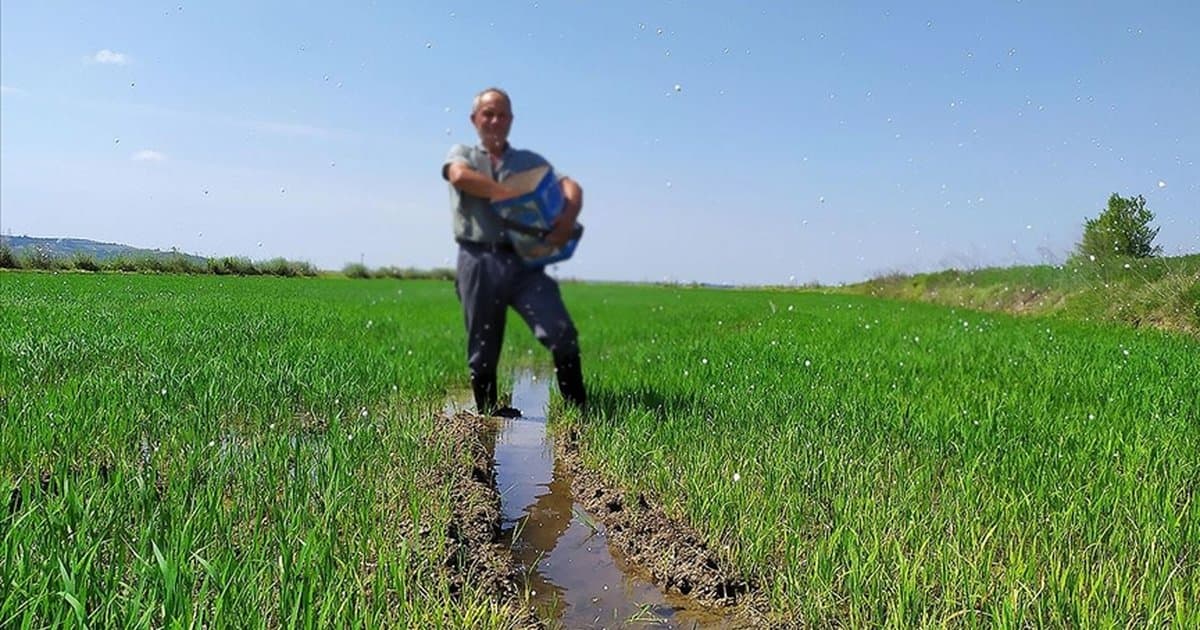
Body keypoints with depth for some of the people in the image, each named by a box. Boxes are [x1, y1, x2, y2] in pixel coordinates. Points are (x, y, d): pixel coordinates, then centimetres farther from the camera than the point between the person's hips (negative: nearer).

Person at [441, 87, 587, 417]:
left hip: (523, 260, 1)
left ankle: (578, 409, -1)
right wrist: (514, 194, -11)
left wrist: (568, 217, -19)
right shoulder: (462, 154, 14)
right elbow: (460, 177, -12)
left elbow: (571, 187, 3)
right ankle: (488, 416, 20)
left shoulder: (529, 160, 18)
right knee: (483, 349, 5)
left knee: (562, 333, -13)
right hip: (479, 261, -1)